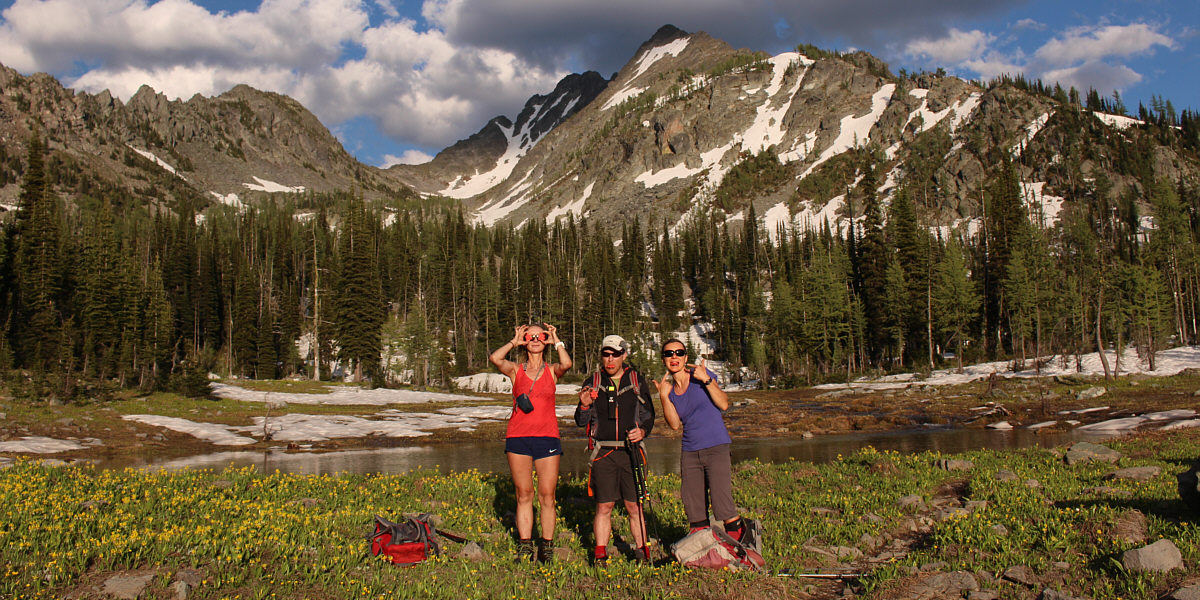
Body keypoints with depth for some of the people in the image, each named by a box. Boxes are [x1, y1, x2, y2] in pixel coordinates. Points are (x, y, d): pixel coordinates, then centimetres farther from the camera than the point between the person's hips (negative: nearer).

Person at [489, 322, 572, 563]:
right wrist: (514, 342, 0)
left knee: (547, 496, 1)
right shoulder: (516, 370, 9)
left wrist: (557, 341, -2)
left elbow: (566, 364, -15)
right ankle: (524, 546, 10)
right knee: (523, 495, 4)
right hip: (518, 437, 0)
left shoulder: (552, 371, 9)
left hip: (547, 437, 0)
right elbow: (495, 359, -11)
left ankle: (547, 547, 9)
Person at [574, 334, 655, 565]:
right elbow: (581, 421, 11)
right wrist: (584, 406, -10)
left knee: (634, 506, 1)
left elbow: (649, 414, 13)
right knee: (604, 506, 1)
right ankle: (600, 553, 11)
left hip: (631, 451, 0)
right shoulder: (593, 383, 9)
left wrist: (643, 430, -7)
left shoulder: (637, 381, 9)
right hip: (603, 452, 0)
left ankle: (641, 549, 13)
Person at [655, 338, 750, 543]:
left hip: (716, 447, -4)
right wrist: (664, 396, -11)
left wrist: (706, 380, -19)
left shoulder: (701, 374, -2)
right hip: (690, 452, 4)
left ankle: (739, 532, 9)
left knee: (722, 502, -15)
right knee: (693, 507, 4)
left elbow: (724, 404, -11)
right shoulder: (668, 388, 9)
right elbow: (675, 424, -3)